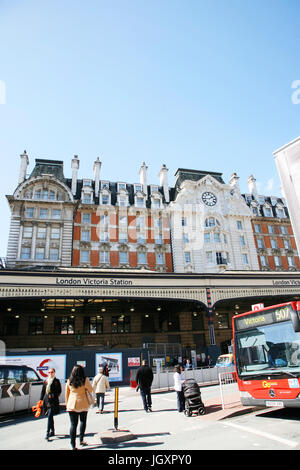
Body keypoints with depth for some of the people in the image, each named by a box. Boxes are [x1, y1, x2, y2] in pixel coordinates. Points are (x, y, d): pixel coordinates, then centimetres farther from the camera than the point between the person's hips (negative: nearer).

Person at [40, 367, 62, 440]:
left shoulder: (56, 381, 0)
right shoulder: (45, 381, 12)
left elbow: (59, 391, 0)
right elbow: (43, 391, 15)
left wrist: (53, 396, -10)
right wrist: (41, 400, 9)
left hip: (53, 401, -5)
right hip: (46, 401, 5)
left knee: (50, 416, -13)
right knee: (50, 416, 13)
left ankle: (47, 433, -13)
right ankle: (52, 431, 26)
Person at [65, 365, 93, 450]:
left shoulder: (69, 381, -3)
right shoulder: (85, 380, -11)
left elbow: (67, 393, 6)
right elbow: (90, 390, -2)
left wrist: (67, 404, 18)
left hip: (71, 404, 1)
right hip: (83, 404, -1)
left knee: (73, 424, 6)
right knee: (83, 421, 20)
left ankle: (73, 445, 4)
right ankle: (81, 440, 23)